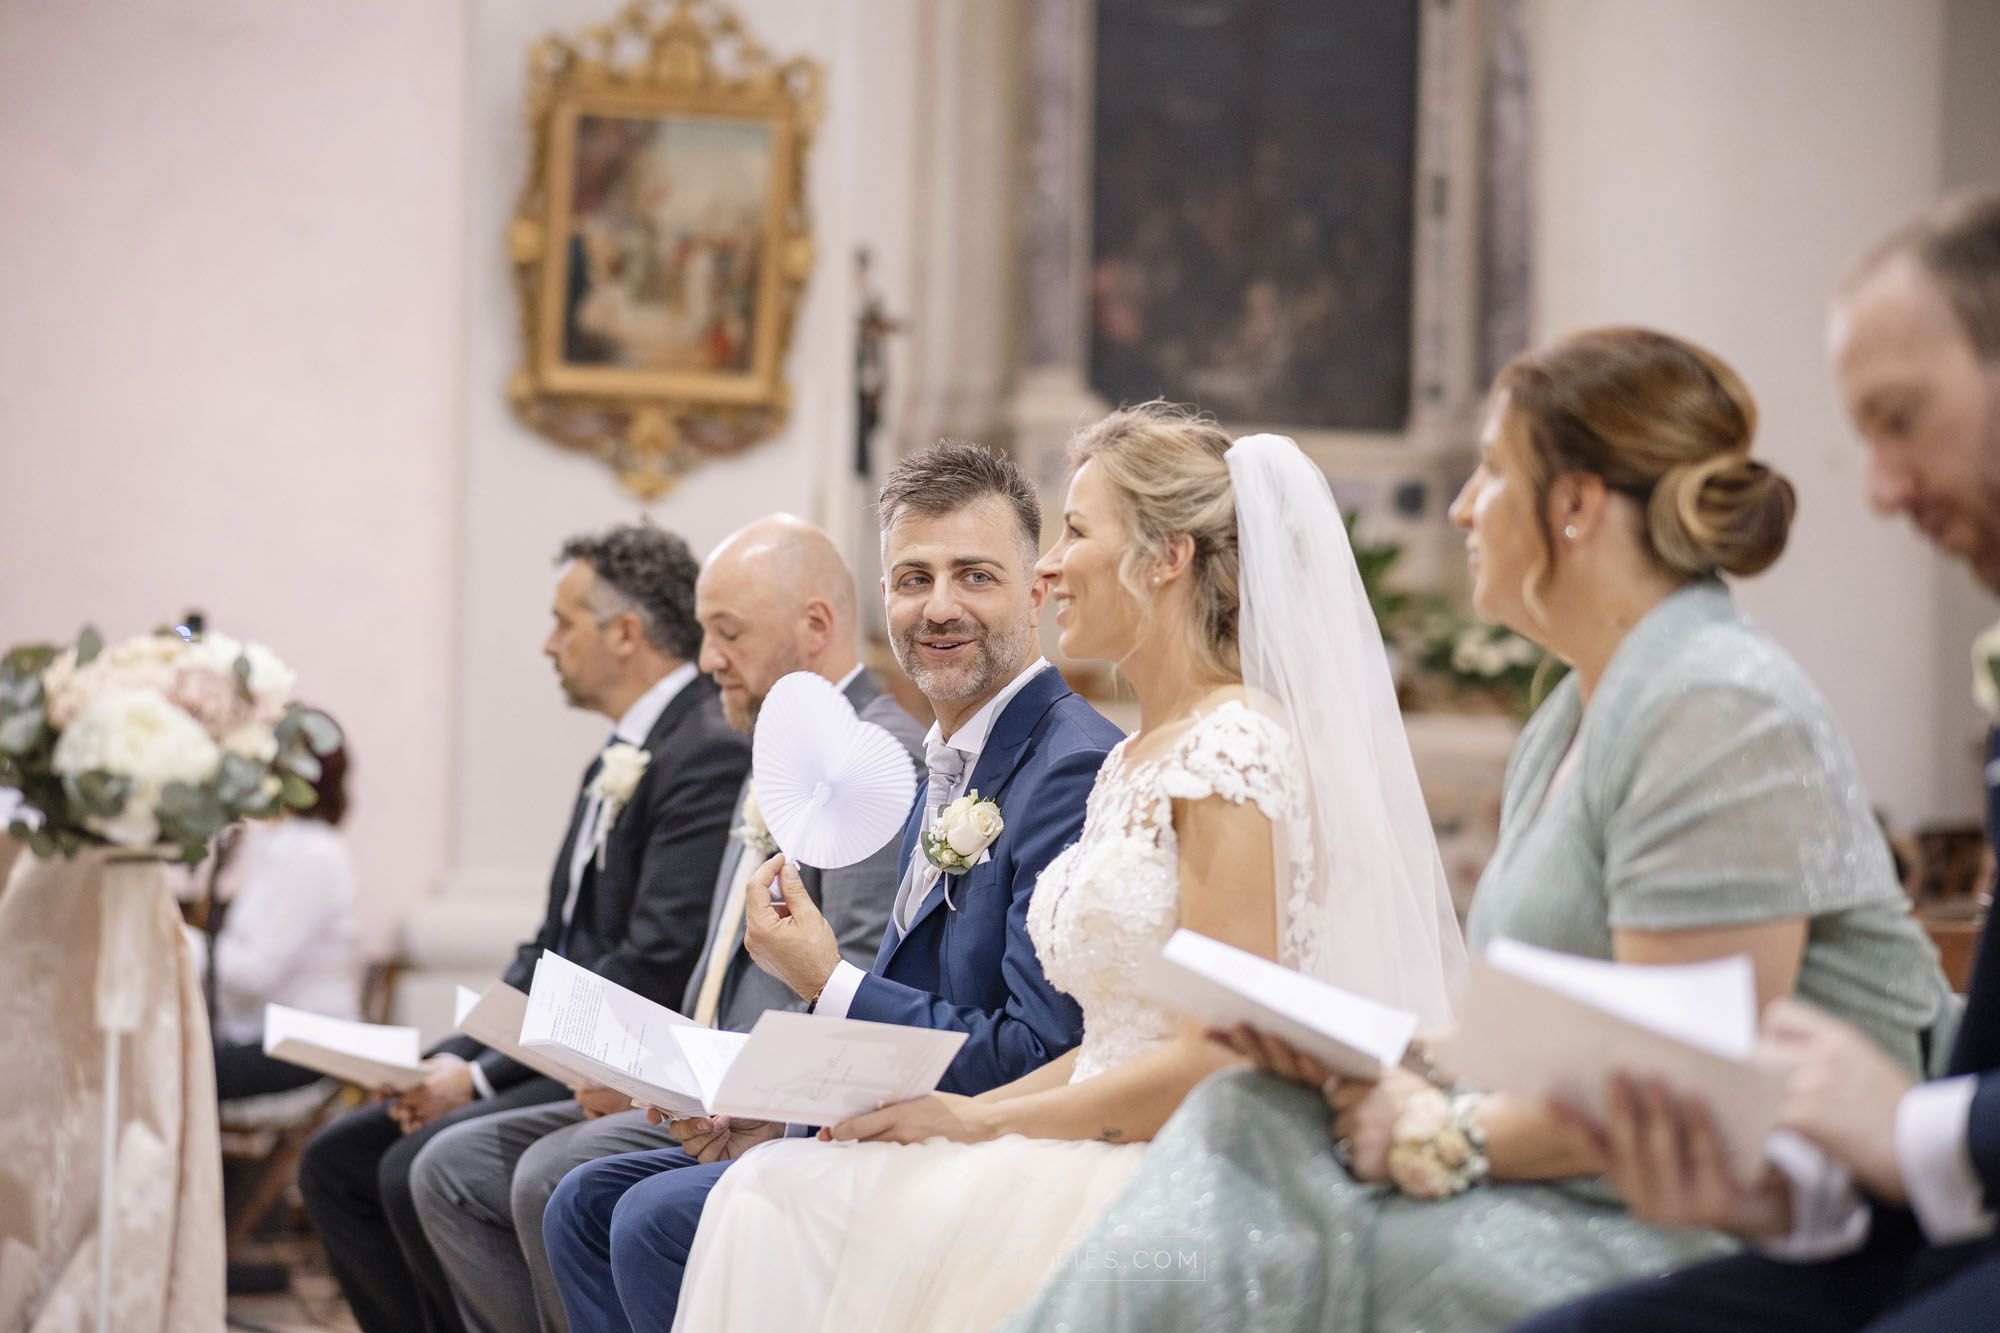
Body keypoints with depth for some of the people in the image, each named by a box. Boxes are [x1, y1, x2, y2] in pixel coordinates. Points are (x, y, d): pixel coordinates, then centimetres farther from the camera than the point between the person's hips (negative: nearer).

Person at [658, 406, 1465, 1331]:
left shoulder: (1233, 747, -11)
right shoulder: (1131, 766, 18)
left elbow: (1220, 1057, -17)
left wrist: (978, 1120, -10)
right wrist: (958, 1114, 5)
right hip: (1106, 1174, 8)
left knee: (785, 1200, -19)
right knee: (779, 1192, -9)